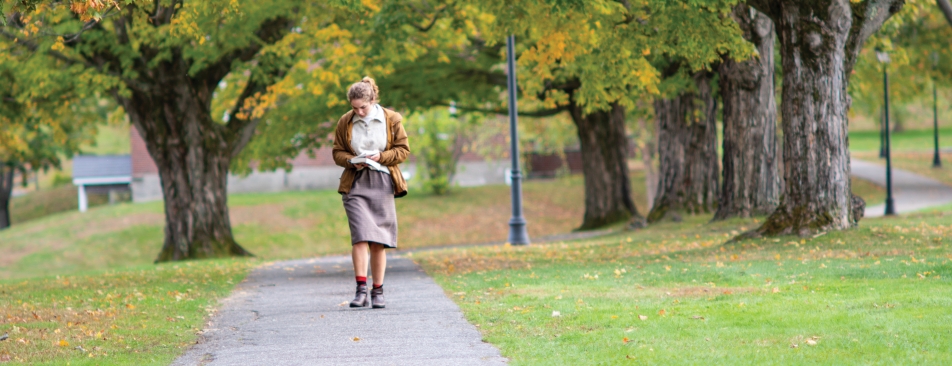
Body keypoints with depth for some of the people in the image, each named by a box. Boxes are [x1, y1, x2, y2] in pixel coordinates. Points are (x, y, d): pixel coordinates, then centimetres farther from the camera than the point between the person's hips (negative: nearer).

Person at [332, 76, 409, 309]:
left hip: (382, 184, 0)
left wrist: (381, 156, -12)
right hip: (355, 183, 0)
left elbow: (403, 150, 4)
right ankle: (361, 290, -16)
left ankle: (378, 292, 11)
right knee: (360, 235, -15)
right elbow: (337, 152, 10)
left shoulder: (391, 120, 2)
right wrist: (351, 161, -11)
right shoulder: (345, 122, 4)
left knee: (378, 240, 3)